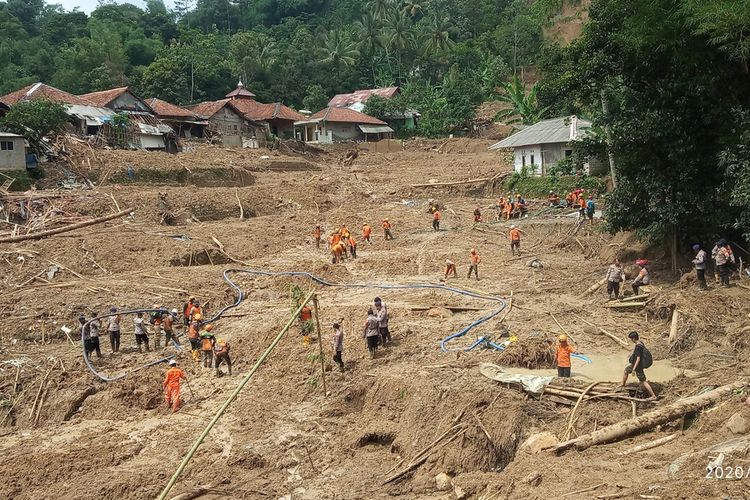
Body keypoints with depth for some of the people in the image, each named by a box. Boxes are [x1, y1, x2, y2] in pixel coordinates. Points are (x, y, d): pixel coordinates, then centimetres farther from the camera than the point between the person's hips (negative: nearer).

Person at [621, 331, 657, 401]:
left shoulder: (638, 346, -29)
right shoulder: (641, 342, -1)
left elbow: (638, 358, -30)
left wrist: (634, 369, -28)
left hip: (638, 366, -10)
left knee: (643, 381, 0)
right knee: (626, 370, 26)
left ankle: (653, 396, 6)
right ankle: (623, 384, 46)